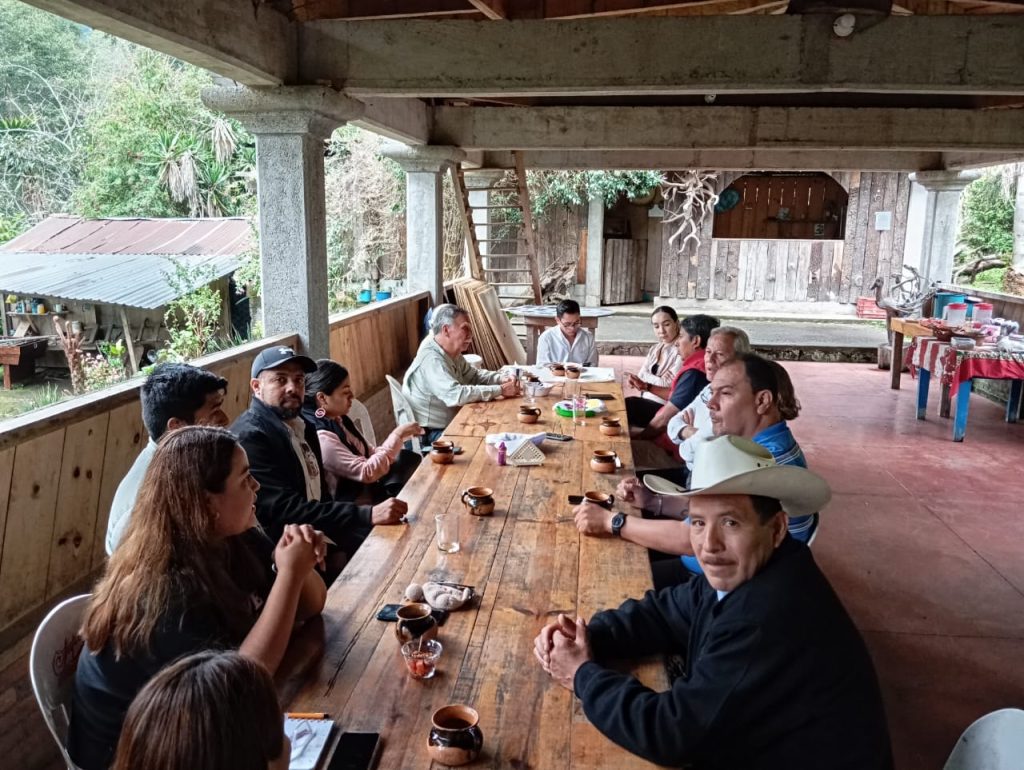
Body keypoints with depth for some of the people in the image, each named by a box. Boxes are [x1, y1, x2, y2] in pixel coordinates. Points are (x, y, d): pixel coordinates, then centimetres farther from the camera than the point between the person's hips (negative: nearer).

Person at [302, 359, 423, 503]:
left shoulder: (338, 420, 2)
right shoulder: (321, 438, -25)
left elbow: (371, 453, 9)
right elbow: (368, 473, -26)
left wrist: (402, 436, -7)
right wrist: (397, 435, -20)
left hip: (369, 487, 8)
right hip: (353, 504, -8)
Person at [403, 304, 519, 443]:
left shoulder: (452, 353, 5)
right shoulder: (431, 358, -24)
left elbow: (474, 375, 18)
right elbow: (456, 395, -34)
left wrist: (502, 378, -2)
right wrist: (500, 390, -28)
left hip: (449, 424, 9)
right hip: (430, 434, -9)